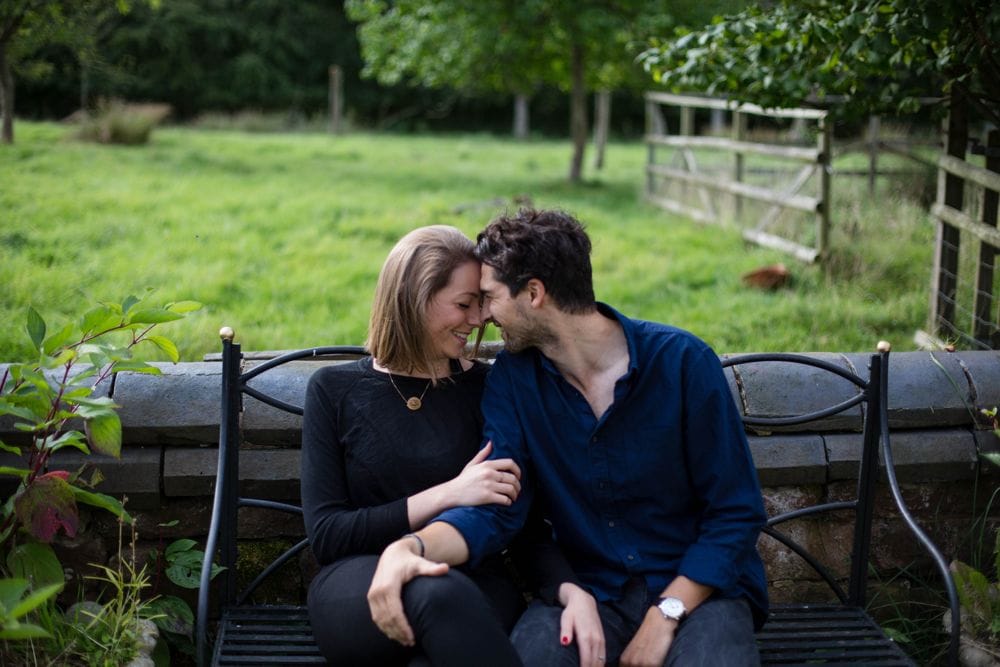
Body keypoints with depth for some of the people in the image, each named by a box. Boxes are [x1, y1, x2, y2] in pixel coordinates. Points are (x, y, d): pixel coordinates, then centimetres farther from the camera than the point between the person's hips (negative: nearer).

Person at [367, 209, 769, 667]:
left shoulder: (682, 362, -10)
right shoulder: (513, 378, 0)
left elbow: (736, 513, -8)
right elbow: (494, 507, -10)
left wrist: (665, 616, -17)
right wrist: (411, 548, -31)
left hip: (696, 587, -1)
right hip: (589, 590, 2)